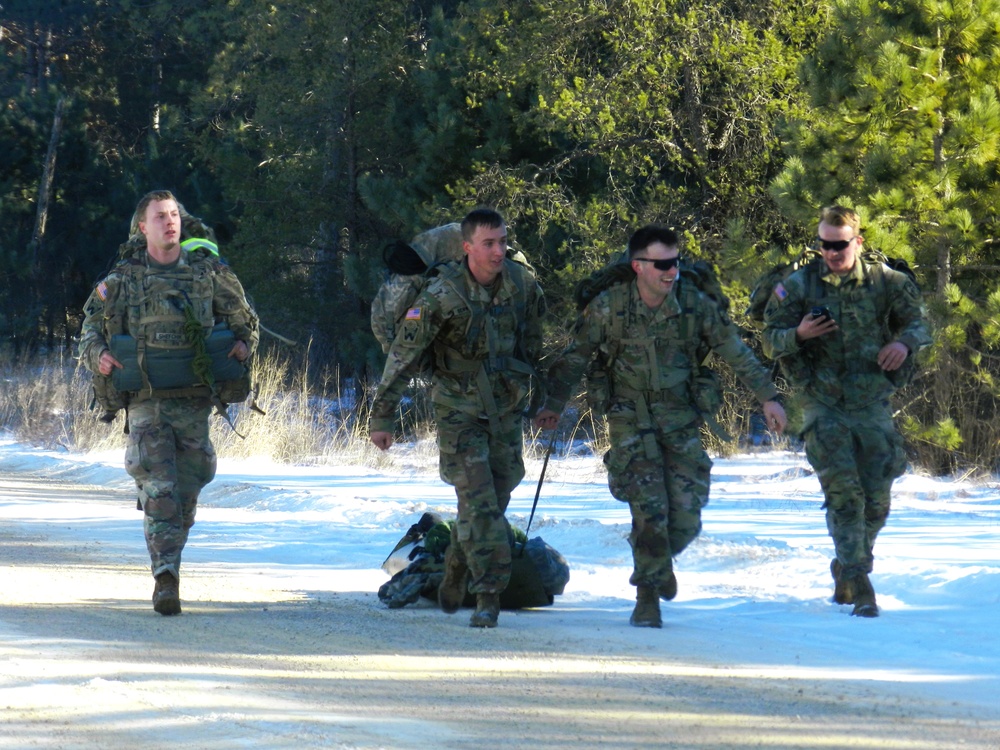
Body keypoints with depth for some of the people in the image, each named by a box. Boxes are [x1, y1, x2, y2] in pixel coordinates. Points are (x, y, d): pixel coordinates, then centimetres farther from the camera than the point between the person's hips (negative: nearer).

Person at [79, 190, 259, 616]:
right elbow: (92, 326, 14)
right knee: (159, 490, -13)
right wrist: (98, 356, -6)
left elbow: (243, 317, 21)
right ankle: (165, 579, -19)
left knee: (187, 491, 7)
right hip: (147, 401, -2)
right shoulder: (121, 280, 7)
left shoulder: (209, 274, 10)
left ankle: (167, 563, 27)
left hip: (195, 401, 2)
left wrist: (244, 343, 2)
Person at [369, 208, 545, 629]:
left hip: (507, 408, 4)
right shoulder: (443, 295, -19)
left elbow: (535, 345, 12)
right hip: (459, 410, -4)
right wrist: (381, 417, -15)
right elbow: (402, 356, -15)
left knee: (493, 501, 11)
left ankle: (456, 573, 34)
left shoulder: (523, 285, -5)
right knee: (478, 503, -13)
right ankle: (488, 596, -10)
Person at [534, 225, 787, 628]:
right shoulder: (609, 307, -8)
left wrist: (767, 397, 4)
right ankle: (648, 596, 2)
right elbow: (575, 356, 3)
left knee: (686, 516, -3)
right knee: (649, 508, -13)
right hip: (630, 418, -2)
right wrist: (553, 402, -2)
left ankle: (659, 561, 30)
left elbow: (736, 351, 4)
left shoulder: (694, 303, -4)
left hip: (681, 419, 2)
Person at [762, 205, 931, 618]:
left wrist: (905, 341, -10)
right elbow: (771, 340, 3)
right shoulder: (799, 286, -2)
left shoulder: (884, 282, 0)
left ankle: (847, 569, 28)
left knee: (876, 499, 6)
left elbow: (917, 319, 12)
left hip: (872, 403, 2)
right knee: (843, 491, -15)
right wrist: (799, 335, -19)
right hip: (822, 404, -2)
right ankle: (857, 583, -14)